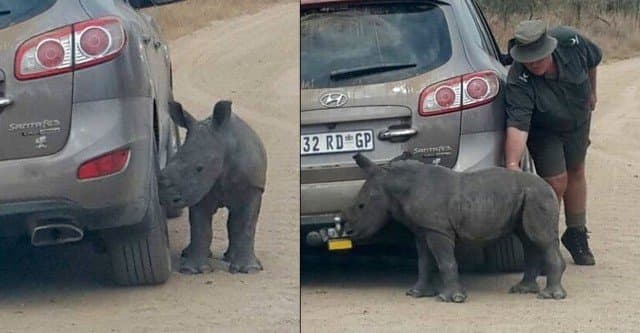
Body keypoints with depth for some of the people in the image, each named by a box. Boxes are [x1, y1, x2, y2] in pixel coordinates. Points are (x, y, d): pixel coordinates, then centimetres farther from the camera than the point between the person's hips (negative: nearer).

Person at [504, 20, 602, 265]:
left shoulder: (570, 41, -31)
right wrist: (512, 163, -63)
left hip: (578, 121, 4)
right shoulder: (519, 82, -40)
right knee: (556, 182, -12)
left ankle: (576, 235, 33)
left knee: (576, 173, 15)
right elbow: (517, 125, -50)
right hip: (543, 131, -4)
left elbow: (593, 60, -6)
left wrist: (591, 91, 8)